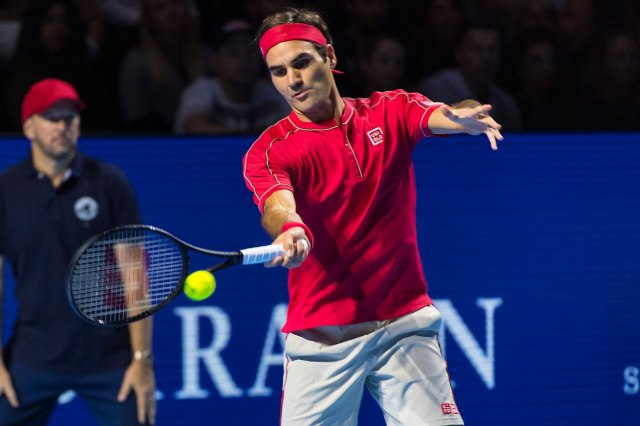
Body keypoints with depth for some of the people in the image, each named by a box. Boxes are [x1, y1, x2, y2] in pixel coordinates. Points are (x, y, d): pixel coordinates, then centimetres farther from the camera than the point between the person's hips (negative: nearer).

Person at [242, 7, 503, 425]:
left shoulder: (391, 112, 4)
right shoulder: (269, 151, -3)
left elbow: (441, 117, -16)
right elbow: (278, 205, -23)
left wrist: (465, 116, -41)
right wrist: (291, 232, -47)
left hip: (403, 324, 1)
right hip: (321, 337, -1)